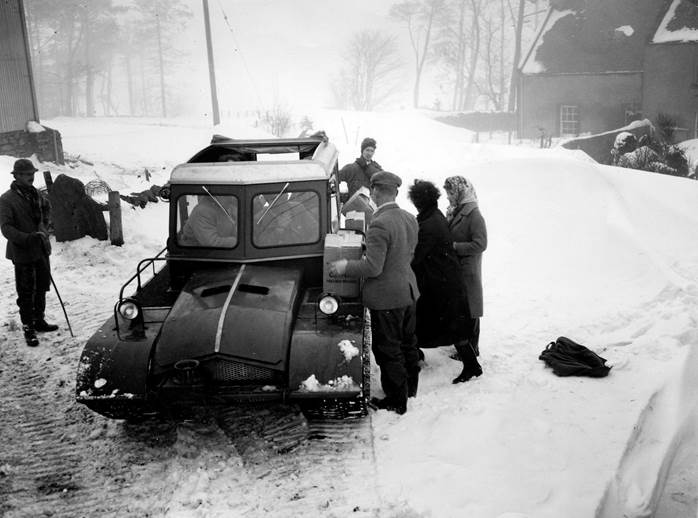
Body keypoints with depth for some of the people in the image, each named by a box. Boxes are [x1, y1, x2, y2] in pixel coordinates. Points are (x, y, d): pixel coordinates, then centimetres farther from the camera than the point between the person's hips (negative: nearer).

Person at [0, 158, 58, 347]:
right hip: (23, 253, -7)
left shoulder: (35, 194, 7)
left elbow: (44, 210, 26)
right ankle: (28, 328, 13)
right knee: (26, 293, 2)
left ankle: (39, 320, 33)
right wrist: (28, 238, -30)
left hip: (41, 249, 7)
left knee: (42, 288, 18)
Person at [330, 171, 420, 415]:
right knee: (408, 342, 22)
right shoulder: (410, 219, 3)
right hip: (409, 291, 9)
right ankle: (410, 388, 39)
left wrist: (345, 267, -11)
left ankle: (396, 401, 16)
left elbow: (372, 267, -24)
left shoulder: (379, 225, -24)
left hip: (387, 297, -9)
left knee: (389, 350, 5)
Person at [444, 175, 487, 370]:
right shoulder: (454, 212, 9)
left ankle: (471, 348, 13)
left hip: (467, 269, -8)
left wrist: (454, 246, -22)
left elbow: (480, 244, -21)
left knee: (468, 310, 2)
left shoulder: (474, 215, -16)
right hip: (454, 268, 8)